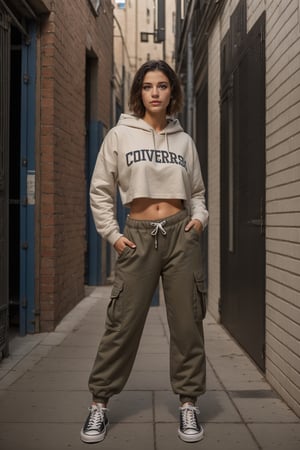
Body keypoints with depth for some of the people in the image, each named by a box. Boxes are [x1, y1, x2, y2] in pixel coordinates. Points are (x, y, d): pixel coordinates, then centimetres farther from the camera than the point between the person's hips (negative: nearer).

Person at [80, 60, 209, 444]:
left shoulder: (184, 141, 10)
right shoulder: (120, 135, 4)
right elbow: (100, 191, 6)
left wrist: (199, 218, 1)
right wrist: (112, 234, -1)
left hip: (181, 234, 2)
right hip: (138, 236, -2)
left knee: (187, 321, 4)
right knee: (122, 323, 0)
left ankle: (188, 403, 18)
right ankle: (100, 403, 14)